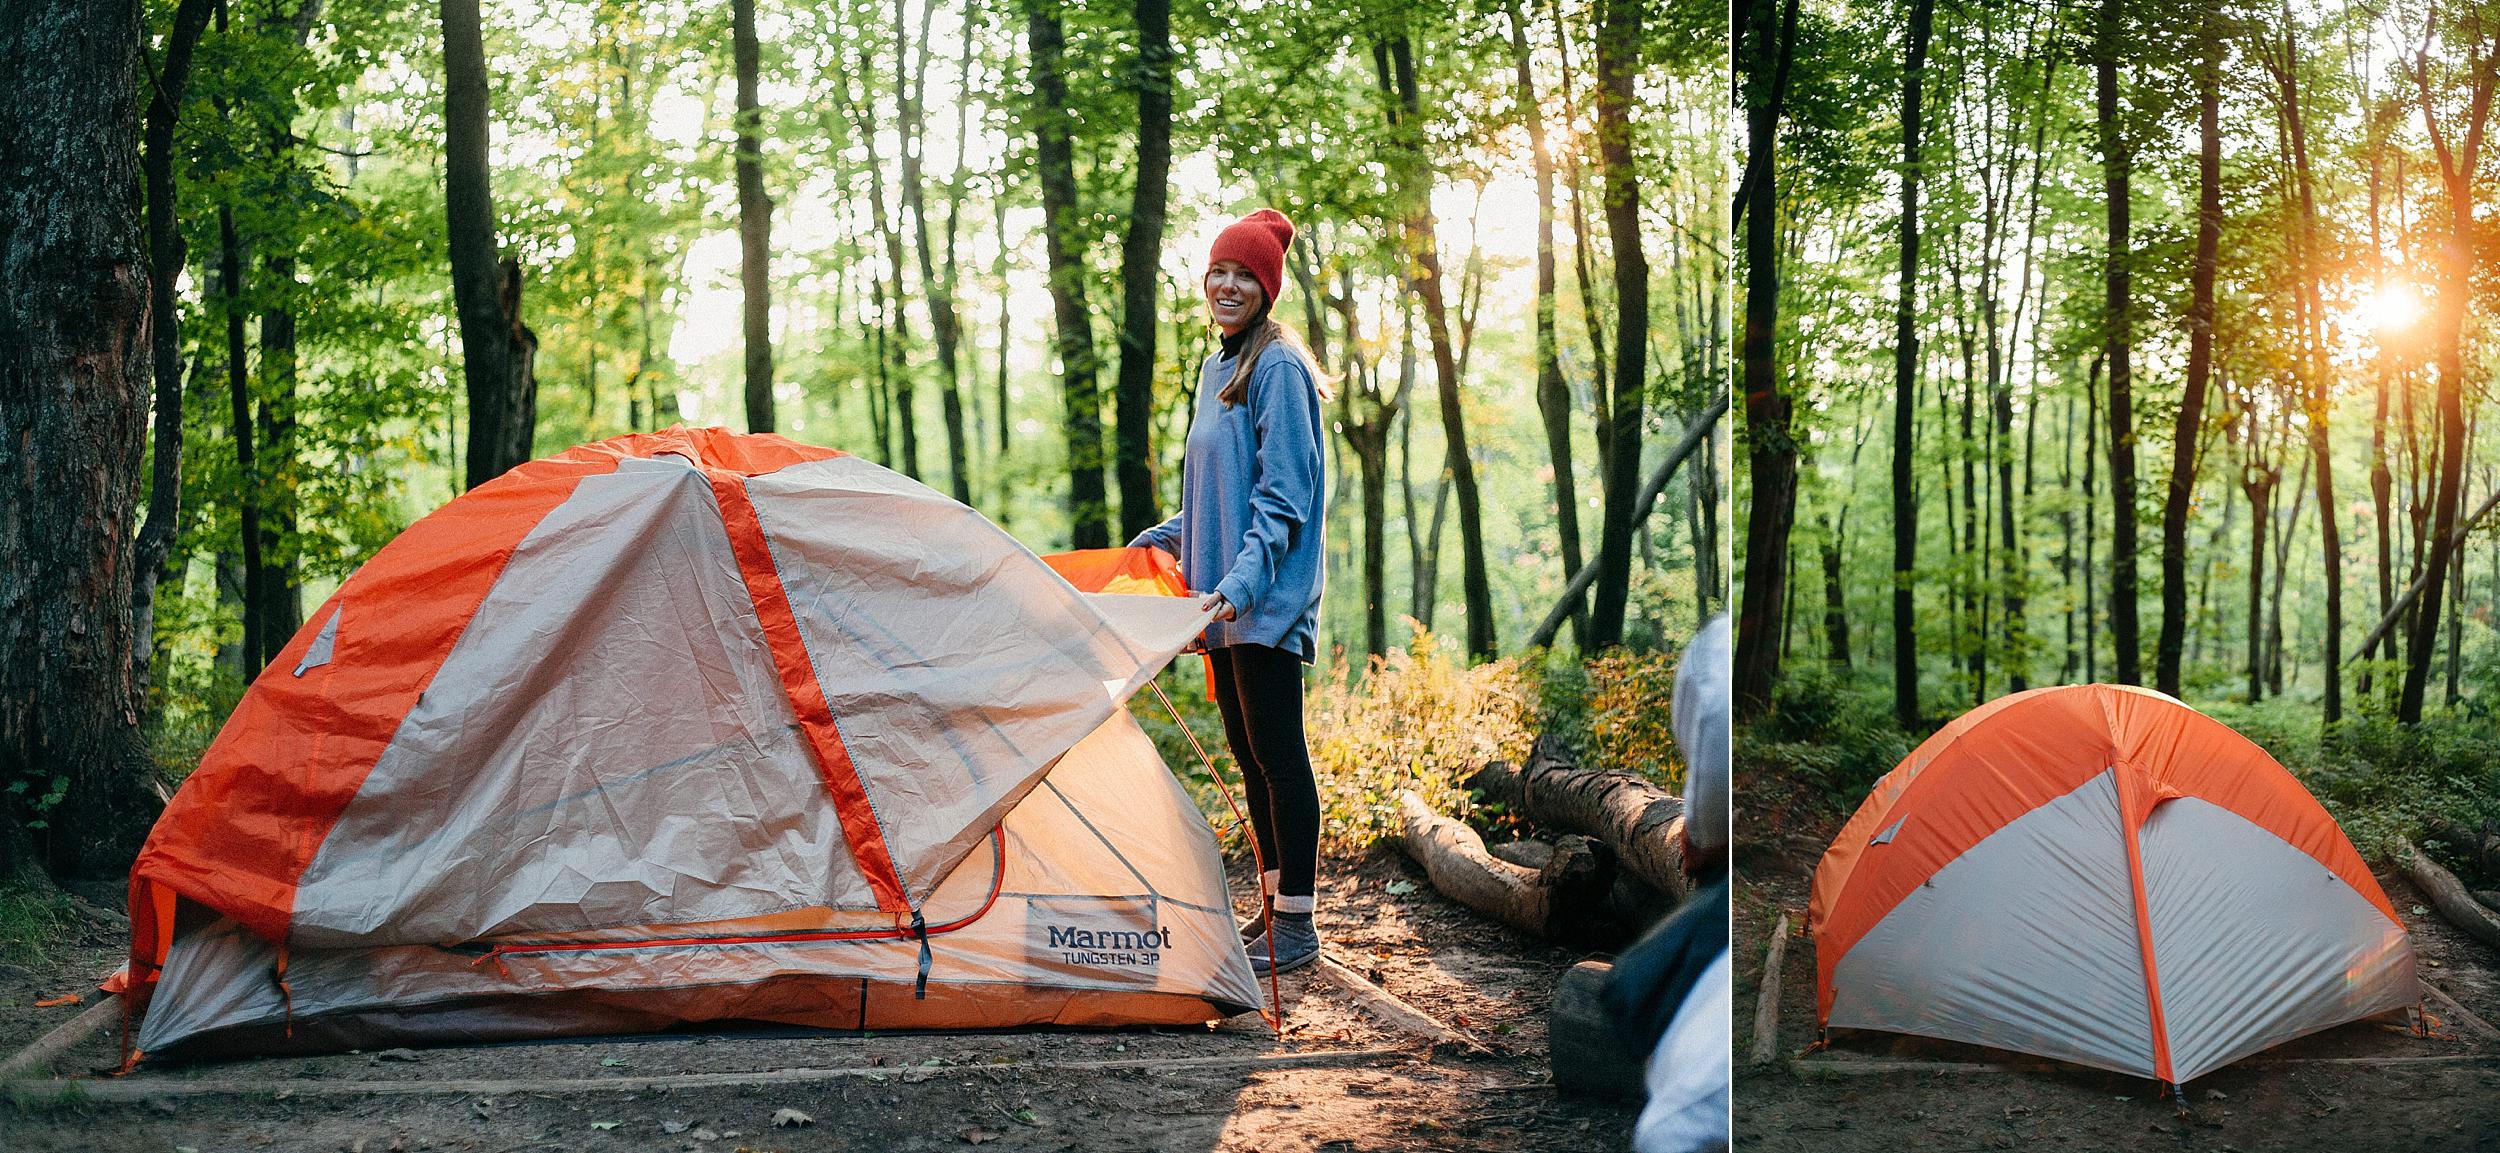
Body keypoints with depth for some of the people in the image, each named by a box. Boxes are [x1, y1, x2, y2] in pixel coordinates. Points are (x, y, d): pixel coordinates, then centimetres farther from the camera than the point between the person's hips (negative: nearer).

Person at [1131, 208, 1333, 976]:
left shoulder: (1279, 366, -10)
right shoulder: (1219, 367, 17)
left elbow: (1284, 494, -16)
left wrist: (1245, 578, -26)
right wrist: (1164, 537, 24)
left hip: (1266, 599, -9)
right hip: (1222, 598, 9)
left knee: (1278, 752, -6)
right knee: (1247, 753, 12)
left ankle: (1295, 927, -1)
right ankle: (1272, 905, 21)